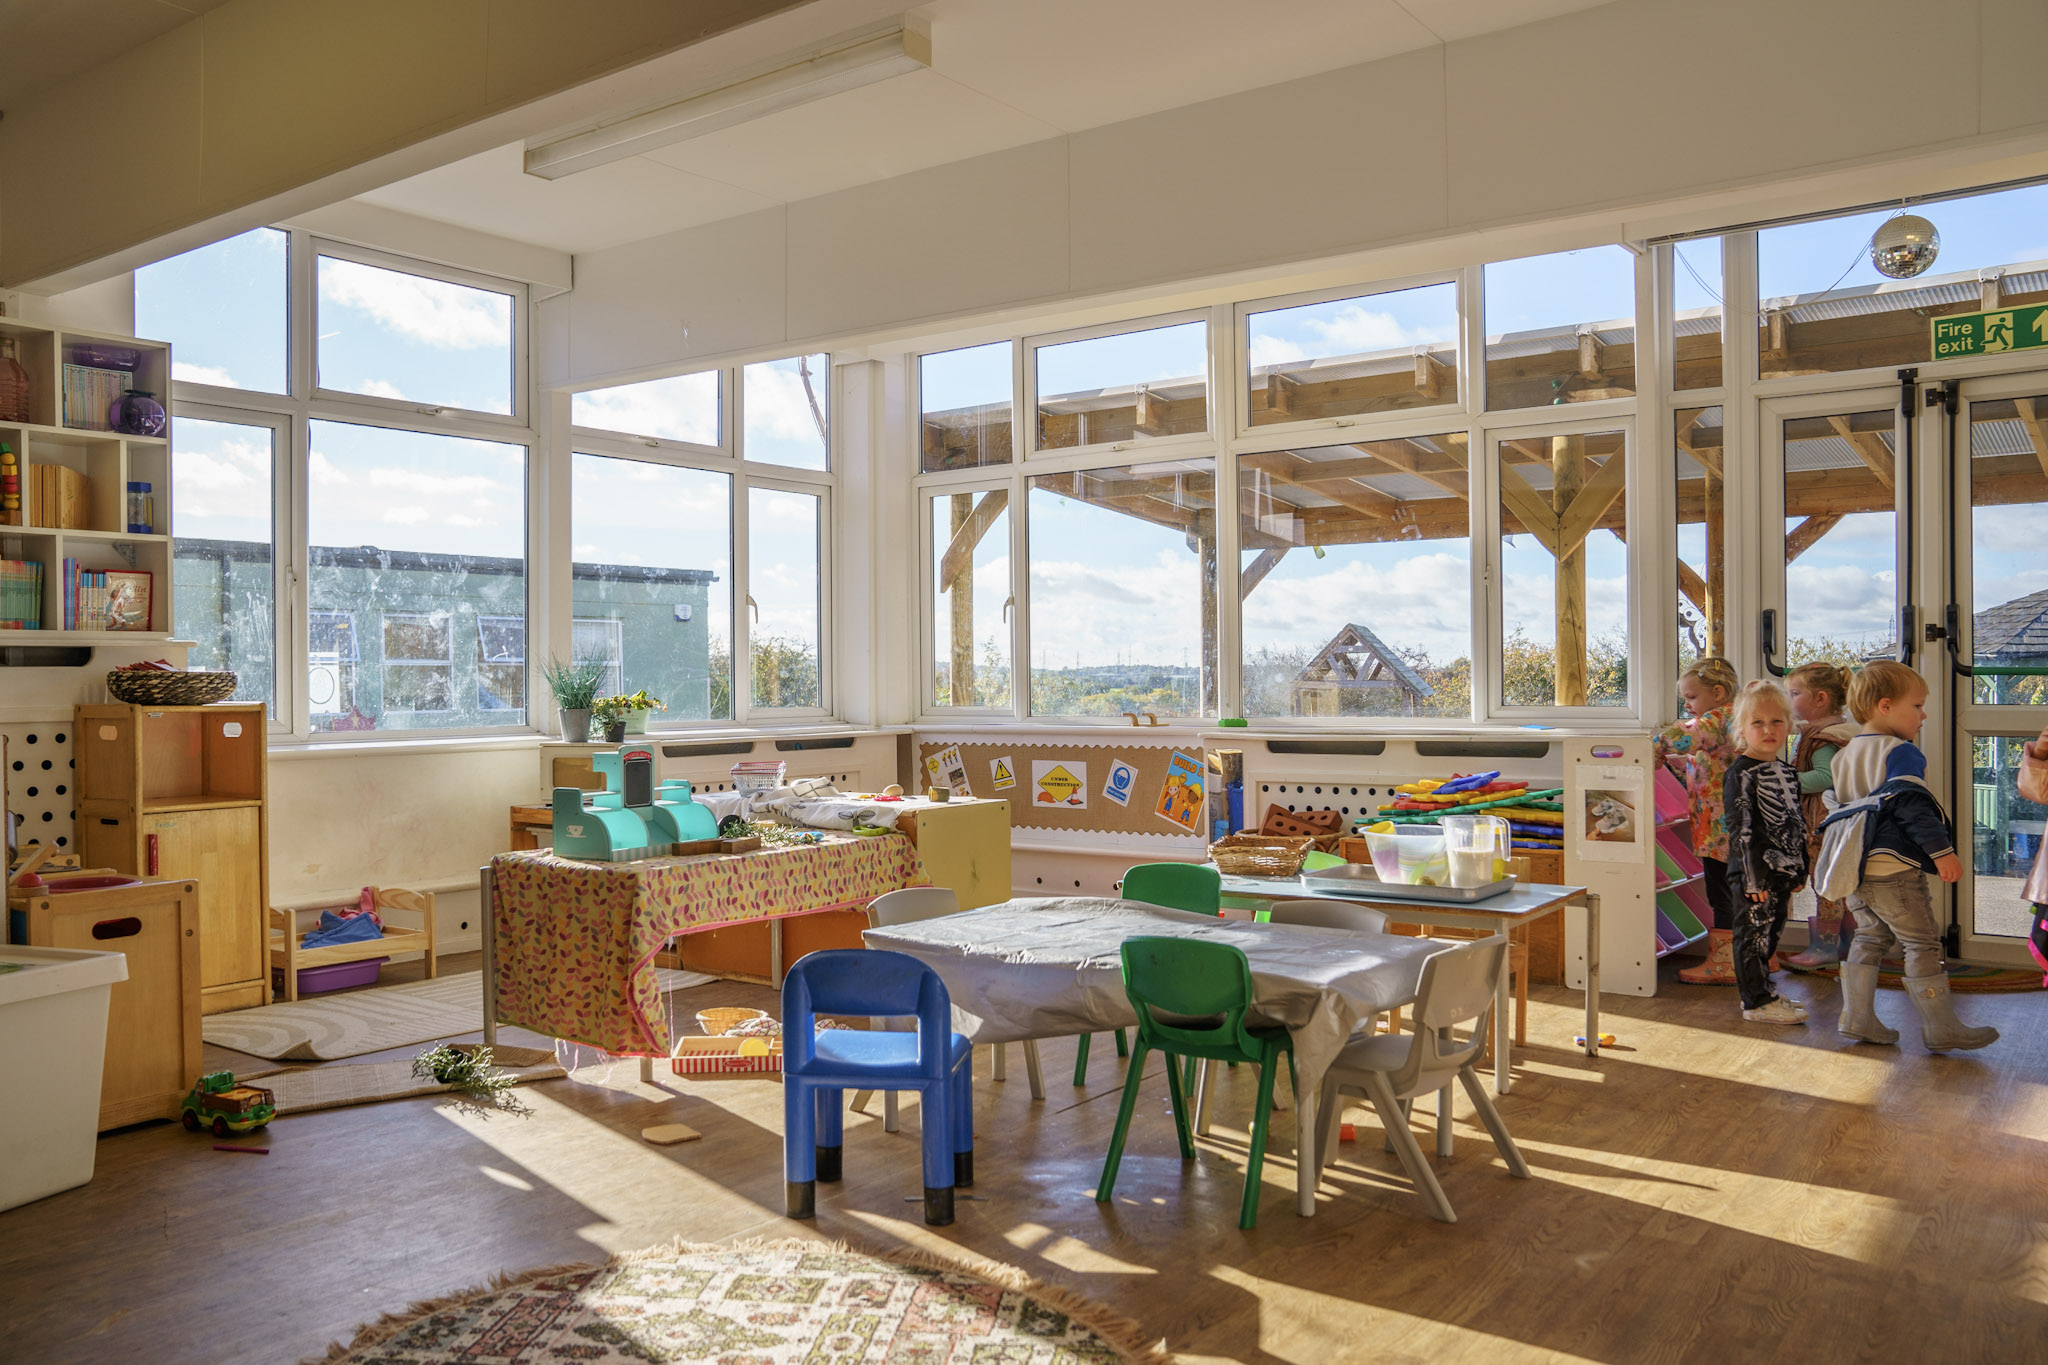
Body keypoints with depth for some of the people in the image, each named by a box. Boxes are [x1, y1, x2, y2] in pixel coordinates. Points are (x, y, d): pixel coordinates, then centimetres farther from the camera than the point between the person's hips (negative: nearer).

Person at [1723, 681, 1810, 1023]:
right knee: (1753, 934, -1)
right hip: (1753, 874, -8)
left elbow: (1797, 823, 21)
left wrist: (1799, 868, 19)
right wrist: (1753, 875, -19)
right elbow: (1742, 829, -17)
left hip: (1782, 871, 8)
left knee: (1770, 935, 17)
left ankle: (1760, 992, 29)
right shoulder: (1740, 774, -13)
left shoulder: (1787, 771, 13)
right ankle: (1757, 1002, 6)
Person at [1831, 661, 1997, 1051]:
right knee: (1923, 945, 0)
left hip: (1857, 868, 8)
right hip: (1895, 868, -8)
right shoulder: (1901, 753, -12)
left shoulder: (1844, 754, 15)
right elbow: (1911, 806, -21)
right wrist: (1941, 851, -21)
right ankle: (1941, 1029, 6)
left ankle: (1857, 1018, 17)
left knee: (1869, 939, 16)